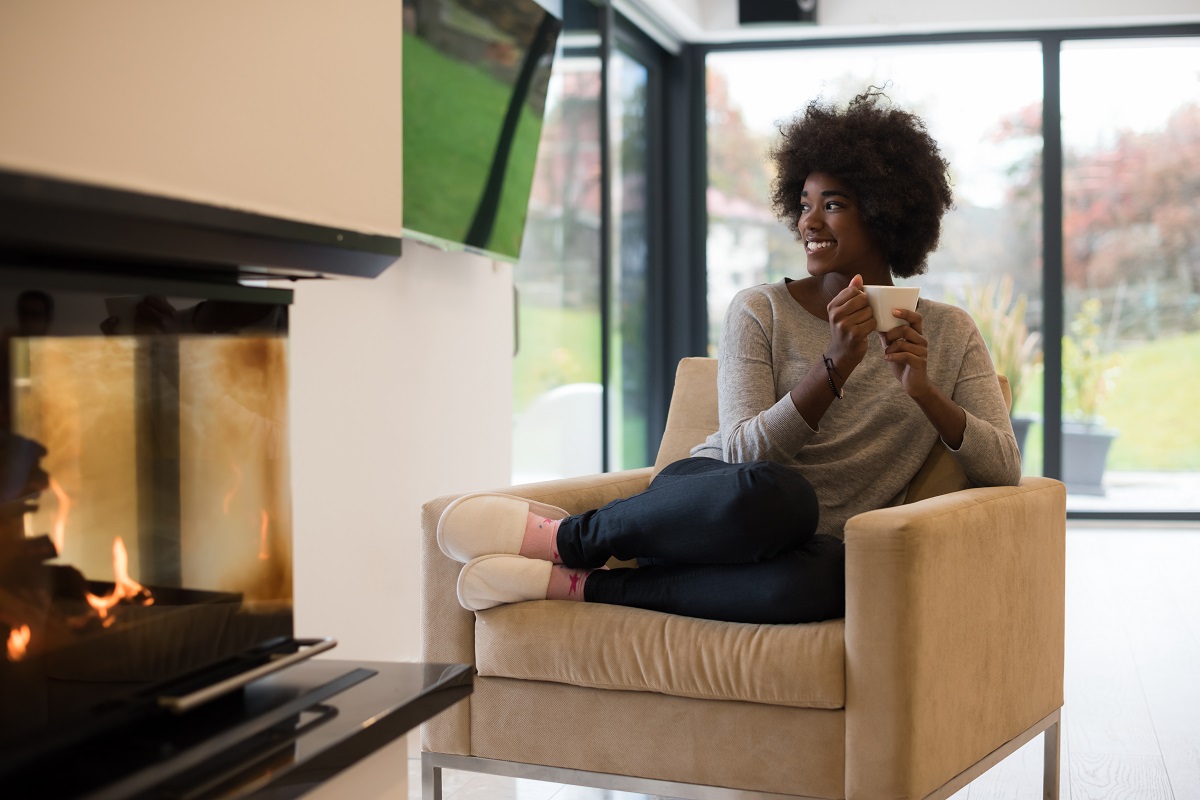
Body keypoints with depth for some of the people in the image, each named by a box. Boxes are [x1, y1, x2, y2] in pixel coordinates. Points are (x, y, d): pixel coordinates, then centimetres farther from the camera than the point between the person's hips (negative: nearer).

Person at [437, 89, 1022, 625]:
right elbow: (746, 451, -9)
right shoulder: (759, 311, 3)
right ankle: (568, 536, -18)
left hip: (801, 551, 2)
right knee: (777, 492, -41)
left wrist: (923, 390, -17)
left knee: (825, 575, -40)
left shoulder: (949, 335, 9)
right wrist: (836, 364, -22)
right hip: (710, 504, -1)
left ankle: (581, 584, -21)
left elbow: (1004, 470, -1)